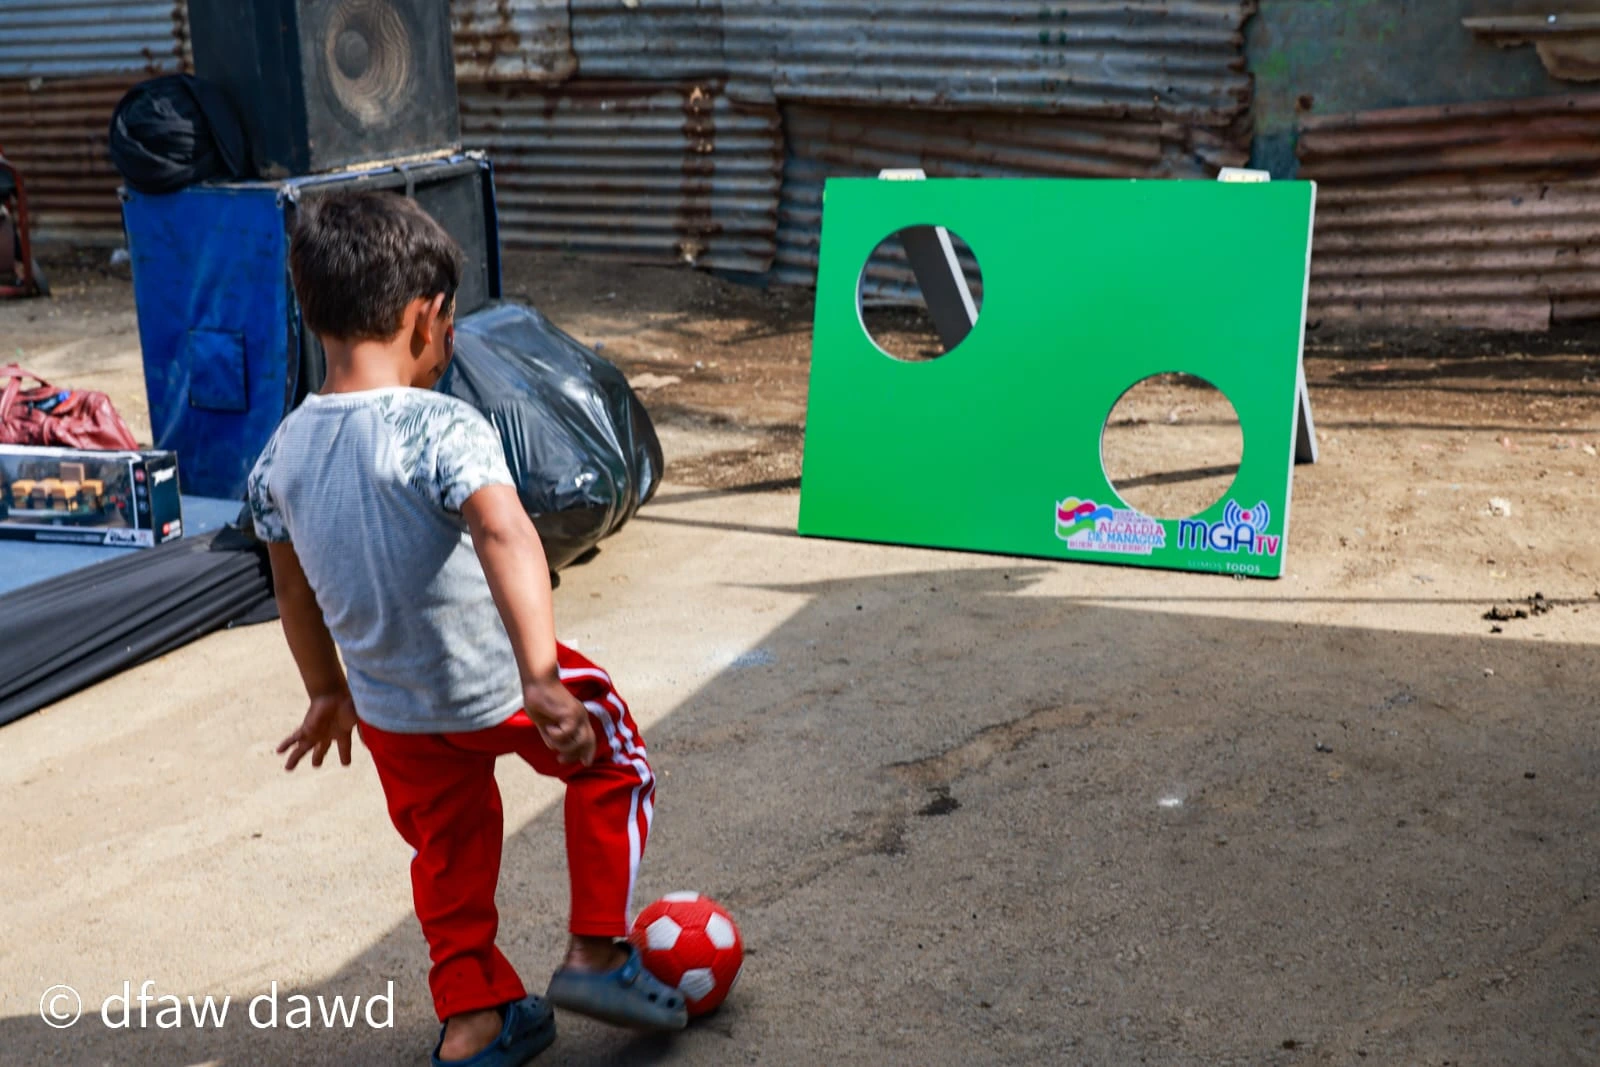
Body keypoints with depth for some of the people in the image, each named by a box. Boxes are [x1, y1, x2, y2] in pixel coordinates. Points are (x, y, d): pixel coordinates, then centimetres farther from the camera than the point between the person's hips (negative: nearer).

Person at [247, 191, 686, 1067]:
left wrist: (327, 692, 24)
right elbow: (505, 537, -40)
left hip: (390, 712, 6)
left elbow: (292, 586, 10)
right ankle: (596, 951, 21)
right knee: (612, 757, 21)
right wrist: (541, 677, -46)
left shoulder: (282, 453, -3)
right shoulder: (441, 428, -23)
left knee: (447, 853, 25)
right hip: (495, 687, -5)